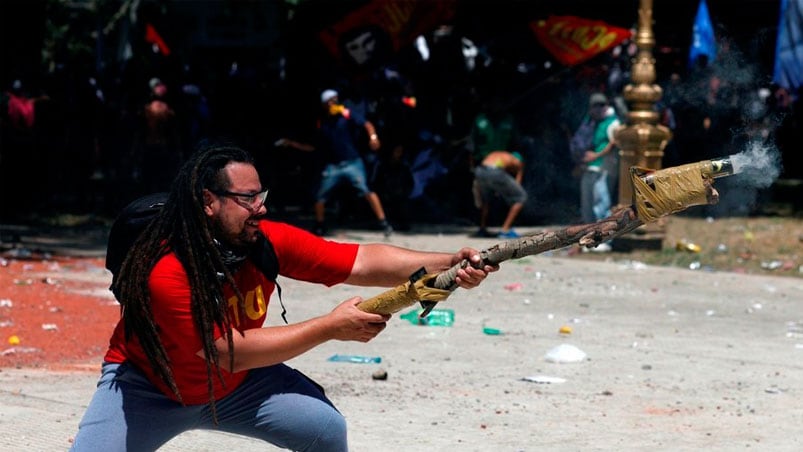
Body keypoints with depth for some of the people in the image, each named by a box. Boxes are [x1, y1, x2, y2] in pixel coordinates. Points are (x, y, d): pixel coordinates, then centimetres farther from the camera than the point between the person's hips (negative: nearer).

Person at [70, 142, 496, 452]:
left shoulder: (268, 242, -21)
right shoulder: (165, 272, -35)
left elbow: (364, 261, -22)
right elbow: (233, 352, -34)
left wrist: (449, 264, -36)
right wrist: (330, 327, -34)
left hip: (235, 385, 4)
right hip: (148, 386, -4)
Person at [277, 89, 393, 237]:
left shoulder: (347, 115, -1)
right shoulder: (322, 124, 10)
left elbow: (366, 124, -12)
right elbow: (313, 147, 19)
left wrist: (373, 136, -32)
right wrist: (291, 143, 15)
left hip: (352, 163, -4)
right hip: (332, 167, 4)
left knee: (366, 190, -20)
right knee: (320, 197, 3)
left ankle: (384, 223, -19)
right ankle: (320, 228, 25)